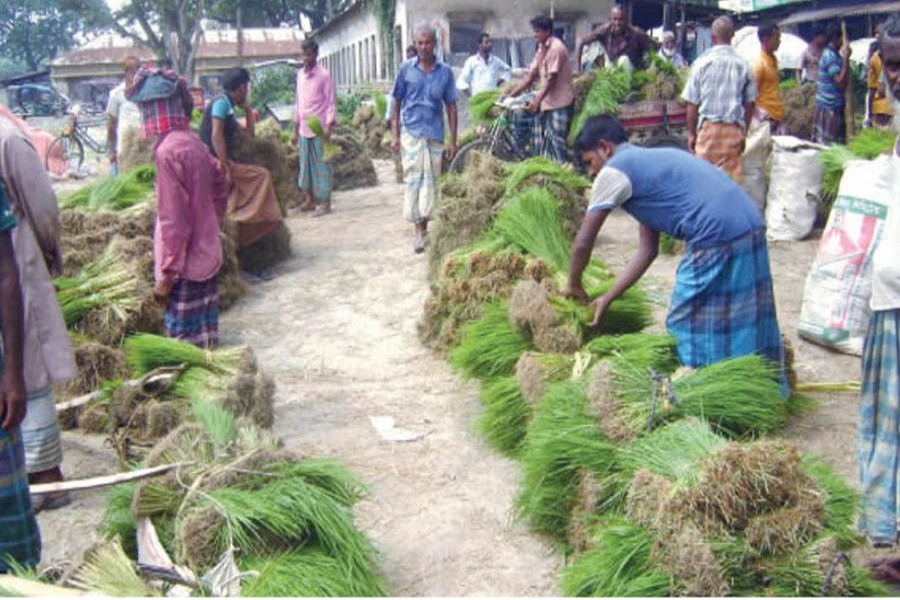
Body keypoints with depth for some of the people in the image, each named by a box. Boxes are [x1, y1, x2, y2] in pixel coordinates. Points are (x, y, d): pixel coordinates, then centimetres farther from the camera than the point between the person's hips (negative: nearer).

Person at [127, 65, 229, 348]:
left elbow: (173, 220, -20)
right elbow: (220, 187, 17)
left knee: (186, 344, 0)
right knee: (205, 339, 16)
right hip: (207, 255, 8)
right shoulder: (195, 142, 6)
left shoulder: (169, 150, -19)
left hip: (185, 264, -8)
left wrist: (167, 274, -16)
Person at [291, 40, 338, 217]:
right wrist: (295, 129, 15)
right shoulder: (300, 74, 12)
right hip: (304, 128, 6)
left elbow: (331, 102, -8)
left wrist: (329, 127, -18)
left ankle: (325, 202, 2)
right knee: (305, 164, 9)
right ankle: (309, 199, 19)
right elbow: (298, 102, 17)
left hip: (319, 129, -6)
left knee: (321, 165, -2)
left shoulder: (324, 75, -6)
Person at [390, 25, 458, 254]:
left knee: (431, 181, 5)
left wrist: (453, 141, 4)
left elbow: (451, 106, 8)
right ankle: (419, 232, -3)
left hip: (435, 134, 2)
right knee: (414, 179, -6)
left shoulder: (445, 72, 6)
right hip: (411, 132, -1)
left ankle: (424, 224, 18)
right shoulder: (406, 69, 3)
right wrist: (395, 135, -1)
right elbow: (396, 103, 6)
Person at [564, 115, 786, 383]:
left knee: (689, 328, 6)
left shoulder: (615, 171, 1)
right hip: (751, 230, 9)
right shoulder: (649, 161, 26)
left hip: (716, 239, -9)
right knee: (745, 327, 18)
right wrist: (607, 298, 24)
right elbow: (648, 250, 24)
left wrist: (574, 285, 20)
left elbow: (583, 243, 2)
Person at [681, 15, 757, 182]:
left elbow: (692, 104, -3)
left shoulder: (702, 63, -4)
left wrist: (691, 133, 6)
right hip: (734, 129, 2)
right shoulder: (743, 65, 3)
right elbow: (749, 104, 8)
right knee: (732, 178, 4)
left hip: (709, 126, -2)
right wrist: (744, 132, 18)